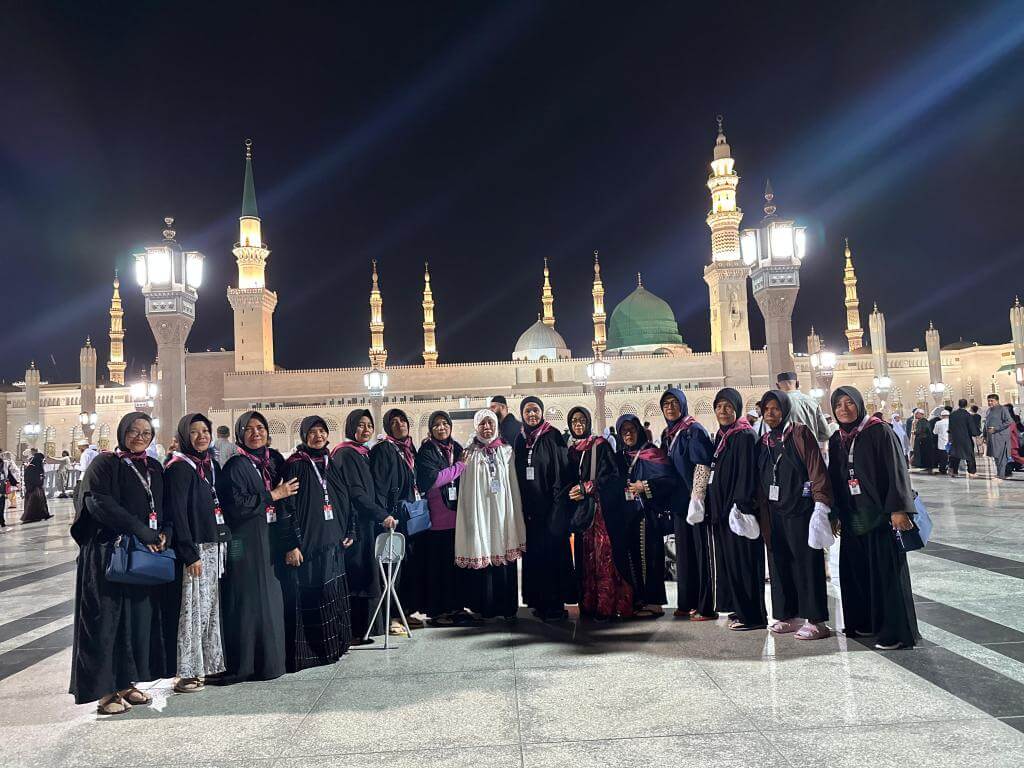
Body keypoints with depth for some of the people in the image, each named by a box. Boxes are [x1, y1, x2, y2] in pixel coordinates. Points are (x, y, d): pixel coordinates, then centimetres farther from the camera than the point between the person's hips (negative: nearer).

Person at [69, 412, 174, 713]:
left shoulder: (155, 469, 14)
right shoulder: (104, 464, -5)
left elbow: (166, 510, 14)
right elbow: (100, 503, -18)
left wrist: (164, 535, -7)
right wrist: (144, 533, -20)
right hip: (109, 554, -6)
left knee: (140, 617, 7)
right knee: (107, 620, -2)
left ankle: (127, 683, 17)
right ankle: (105, 691, 5)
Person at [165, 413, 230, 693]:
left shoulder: (209, 464, 14)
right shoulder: (179, 468, -10)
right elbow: (176, 513, -16)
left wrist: (223, 542, 13)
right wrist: (189, 554, -19)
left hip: (214, 546, 8)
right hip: (194, 547, -8)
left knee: (211, 606, 12)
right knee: (194, 608, -4)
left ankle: (209, 665, 21)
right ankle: (187, 672, 5)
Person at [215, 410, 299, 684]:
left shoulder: (275, 460, 11)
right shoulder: (236, 466, -7)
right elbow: (236, 505, -17)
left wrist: (290, 541, 6)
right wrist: (272, 495, -11)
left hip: (272, 539, 6)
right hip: (246, 543, -6)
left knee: (271, 598, 8)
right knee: (249, 601, -3)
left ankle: (270, 660, 18)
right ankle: (245, 664, 5)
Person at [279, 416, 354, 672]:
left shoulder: (331, 463, 13)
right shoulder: (296, 465, -7)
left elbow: (344, 501, 19)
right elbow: (288, 506, -13)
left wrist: (350, 532, 12)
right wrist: (291, 545, -17)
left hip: (332, 544, 7)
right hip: (307, 544, -7)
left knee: (332, 597, 11)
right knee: (307, 599, -4)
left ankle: (333, 645, 22)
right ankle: (305, 651, 3)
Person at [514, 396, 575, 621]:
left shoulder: (553, 437, -2)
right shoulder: (520, 440, 12)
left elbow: (563, 470, -7)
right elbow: (517, 475, 13)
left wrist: (558, 500, -14)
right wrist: (521, 506, 7)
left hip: (551, 507, -4)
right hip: (529, 508, 4)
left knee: (553, 553, -4)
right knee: (534, 554, 4)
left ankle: (556, 604, 1)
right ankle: (539, 602, 12)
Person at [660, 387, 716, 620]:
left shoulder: (695, 431, -10)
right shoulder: (667, 434, 13)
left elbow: (703, 466, -17)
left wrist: (696, 498, -22)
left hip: (696, 498, -8)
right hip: (679, 500, 8)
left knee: (702, 551, -4)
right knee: (684, 551, 12)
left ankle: (706, 607, -1)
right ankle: (687, 603, 20)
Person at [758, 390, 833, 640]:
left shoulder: (800, 434, -4)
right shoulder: (765, 441, 13)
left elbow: (817, 469, -11)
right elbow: (761, 479, 17)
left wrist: (821, 505, -19)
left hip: (799, 511, -6)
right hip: (774, 513, 6)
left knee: (807, 563, -3)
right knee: (779, 563, 7)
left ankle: (816, 621, 1)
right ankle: (787, 616, 16)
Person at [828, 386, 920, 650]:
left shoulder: (879, 432, -8)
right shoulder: (836, 440, 10)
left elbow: (895, 471, -13)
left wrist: (897, 509, -19)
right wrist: (835, 515, 13)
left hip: (880, 514, -6)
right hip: (852, 517, 6)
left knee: (885, 572, -4)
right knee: (856, 571, 9)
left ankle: (895, 631, 2)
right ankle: (866, 621, 22)